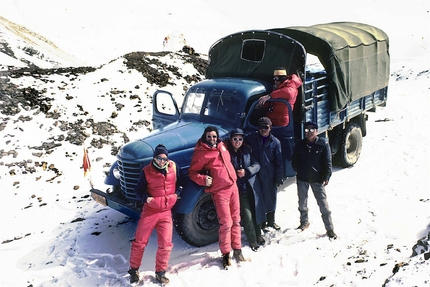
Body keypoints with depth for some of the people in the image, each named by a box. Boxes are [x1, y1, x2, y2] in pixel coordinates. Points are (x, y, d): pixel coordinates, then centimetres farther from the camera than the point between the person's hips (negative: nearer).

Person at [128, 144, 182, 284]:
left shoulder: (173, 167, -3)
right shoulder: (146, 171, -12)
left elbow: (179, 182, 13)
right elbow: (138, 190, -5)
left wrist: (176, 194, -2)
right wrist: (146, 198, -22)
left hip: (166, 212, 2)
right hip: (150, 211, -2)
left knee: (166, 244, 3)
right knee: (139, 242, 5)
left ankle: (160, 272, 20)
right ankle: (134, 270, 25)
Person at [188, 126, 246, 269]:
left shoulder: (221, 145, 10)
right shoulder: (201, 153, -10)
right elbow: (192, 172, -7)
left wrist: (235, 174, 20)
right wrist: (203, 179, -23)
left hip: (233, 186, 7)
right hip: (219, 191, -7)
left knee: (236, 220, 12)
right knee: (226, 223, -5)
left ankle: (237, 249, 27)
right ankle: (226, 254, 11)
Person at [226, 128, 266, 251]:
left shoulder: (247, 150, 3)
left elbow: (257, 165, 1)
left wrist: (246, 171, -14)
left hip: (252, 186, 4)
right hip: (238, 189, -3)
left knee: (256, 211, 13)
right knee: (247, 216, -4)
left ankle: (258, 235, 34)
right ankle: (252, 240, 14)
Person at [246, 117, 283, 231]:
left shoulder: (275, 142, 1)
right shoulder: (251, 139, 2)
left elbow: (279, 162, 2)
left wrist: (279, 178, -1)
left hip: (270, 176, 1)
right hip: (255, 175, -1)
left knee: (271, 198, 13)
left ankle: (271, 221, 31)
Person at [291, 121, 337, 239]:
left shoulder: (323, 143, -10)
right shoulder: (299, 145, -1)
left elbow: (327, 162, -8)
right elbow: (294, 161, 10)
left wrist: (326, 177, -12)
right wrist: (299, 172, 4)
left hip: (317, 179, -3)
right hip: (302, 179, 3)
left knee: (323, 204, -3)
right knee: (302, 202, 17)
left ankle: (329, 229, 8)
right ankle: (304, 222, 39)